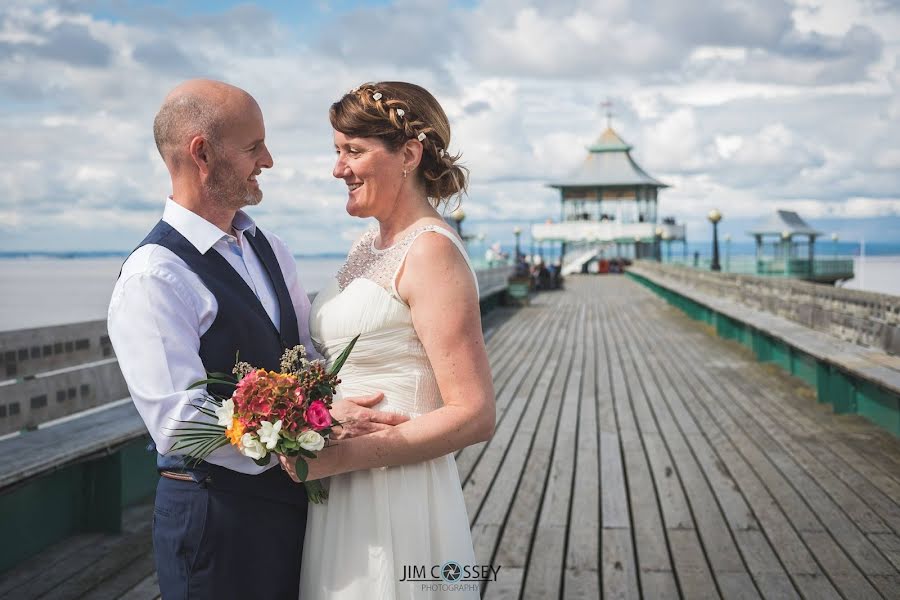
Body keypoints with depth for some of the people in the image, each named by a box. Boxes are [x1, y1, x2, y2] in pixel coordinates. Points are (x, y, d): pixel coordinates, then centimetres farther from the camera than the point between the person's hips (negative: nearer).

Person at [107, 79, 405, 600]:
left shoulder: (272, 249, 8)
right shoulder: (154, 277, -18)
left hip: (297, 496, 7)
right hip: (218, 516, -7)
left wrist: (353, 412, -8)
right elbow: (180, 421, -24)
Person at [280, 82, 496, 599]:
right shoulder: (370, 246, 9)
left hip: (397, 502, -8)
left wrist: (344, 456, -21)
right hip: (339, 494, 8)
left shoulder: (431, 252, -16)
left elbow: (474, 416, -20)